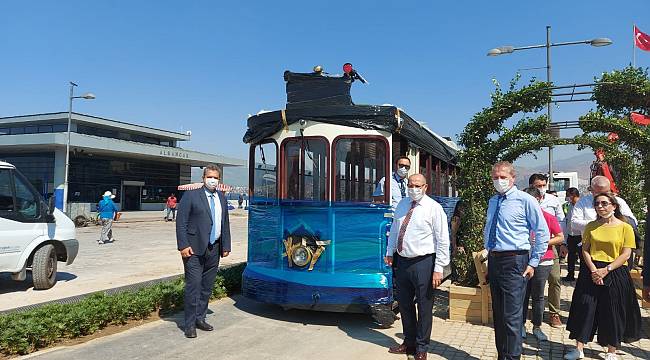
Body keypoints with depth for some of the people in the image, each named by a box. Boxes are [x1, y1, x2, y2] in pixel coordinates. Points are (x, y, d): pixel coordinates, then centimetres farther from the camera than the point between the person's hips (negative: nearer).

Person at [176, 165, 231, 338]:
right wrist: (183, 245, -13)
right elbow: (181, 223, -7)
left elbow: (225, 224, 17)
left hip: (214, 249, 6)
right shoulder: (191, 195, -3)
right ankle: (190, 324, 5)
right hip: (194, 249, -5)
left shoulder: (222, 198, 15)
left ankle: (200, 318, 24)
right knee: (193, 285, -5)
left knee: (207, 287, 11)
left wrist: (226, 246, 11)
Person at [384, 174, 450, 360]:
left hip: (423, 263, -6)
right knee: (404, 303, 16)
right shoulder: (402, 204, 9)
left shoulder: (434, 208, -9)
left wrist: (439, 268, -14)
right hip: (402, 261, 6)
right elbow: (394, 230, 19)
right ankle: (409, 342, 35)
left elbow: (442, 240, -11)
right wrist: (390, 252, 14)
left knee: (424, 307, 5)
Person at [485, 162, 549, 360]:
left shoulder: (525, 200, -7)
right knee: (498, 314, 15)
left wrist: (533, 263, -6)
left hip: (514, 262, -7)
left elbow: (543, 233, -6)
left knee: (512, 317, -7)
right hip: (494, 260, 7)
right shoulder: (492, 201, 13)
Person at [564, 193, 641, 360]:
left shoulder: (625, 227, -2)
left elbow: (626, 254, -7)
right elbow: (585, 250, 4)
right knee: (585, 307, -2)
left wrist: (606, 270, -15)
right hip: (591, 272, 2)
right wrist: (593, 270, -10)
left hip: (615, 273, -2)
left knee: (613, 312, 5)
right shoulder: (591, 226, 7)